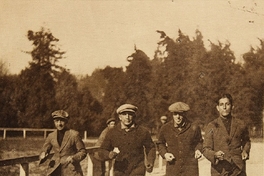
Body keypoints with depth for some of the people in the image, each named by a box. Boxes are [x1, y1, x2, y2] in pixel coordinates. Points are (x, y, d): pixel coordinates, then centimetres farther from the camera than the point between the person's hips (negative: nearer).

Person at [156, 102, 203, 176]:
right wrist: (164, 154, -2)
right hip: (172, 168, 1)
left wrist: (198, 150, -3)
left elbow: (199, 141, 17)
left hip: (190, 169, -1)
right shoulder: (165, 128, -1)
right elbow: (160, 143, 16)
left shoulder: (194, 128, -2)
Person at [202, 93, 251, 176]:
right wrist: (215, 154, -19)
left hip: (238, 169, 1)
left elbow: (246, 141, 27)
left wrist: (245, 151, 7)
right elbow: (206, 149, 1)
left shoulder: (240, 125, 9)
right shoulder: (211, 126, 3)